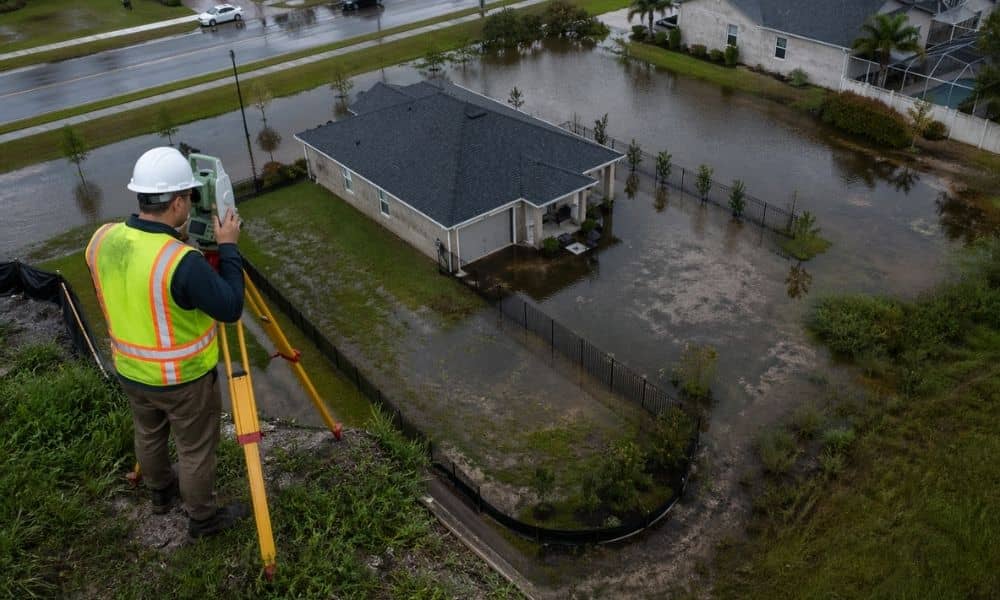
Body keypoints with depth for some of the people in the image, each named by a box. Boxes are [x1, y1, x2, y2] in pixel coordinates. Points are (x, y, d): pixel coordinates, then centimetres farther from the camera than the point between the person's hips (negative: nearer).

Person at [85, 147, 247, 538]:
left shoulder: (102, 240, -12)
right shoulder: (182, 262, -34)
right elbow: (230, 308, -23)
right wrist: (228, 247, -16)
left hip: (129, 370, 7)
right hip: (183, 377, -6)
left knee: (148, 435, 30)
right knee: (196, 450, 17)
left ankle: (161, 492, 55)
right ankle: (203, 518, 37)